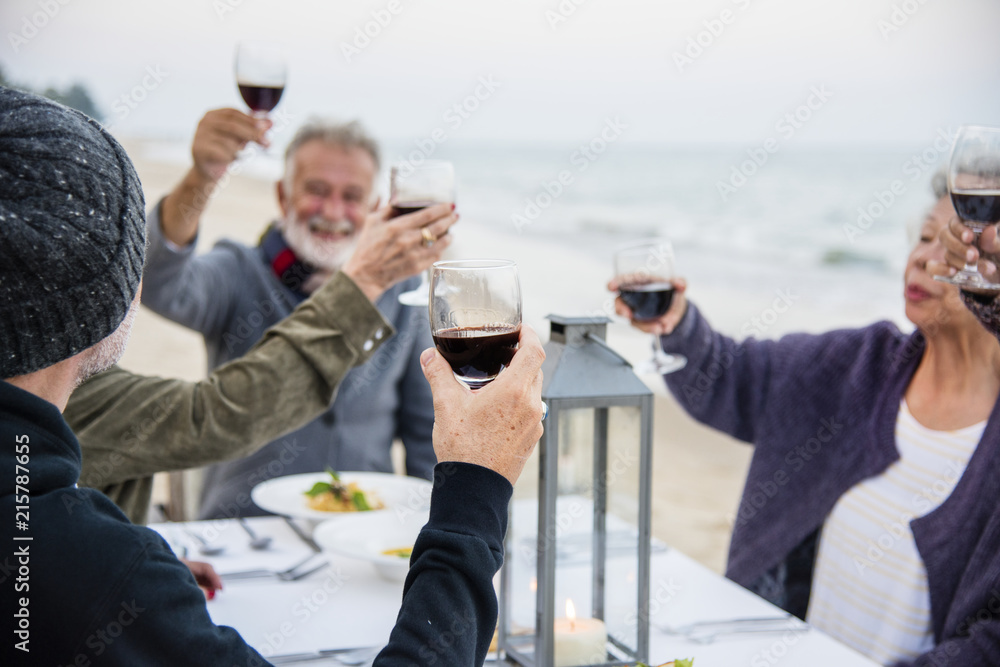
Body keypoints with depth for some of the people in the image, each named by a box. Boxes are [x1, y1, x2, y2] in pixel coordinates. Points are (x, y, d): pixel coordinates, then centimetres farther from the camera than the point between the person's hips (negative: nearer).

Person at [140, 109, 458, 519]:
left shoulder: (401, 289, 11)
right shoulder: (237, 275, 2)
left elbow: (428, 431, 18)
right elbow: (159, 285, -22)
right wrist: (200, 180, -37)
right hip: (243, 528, -2)